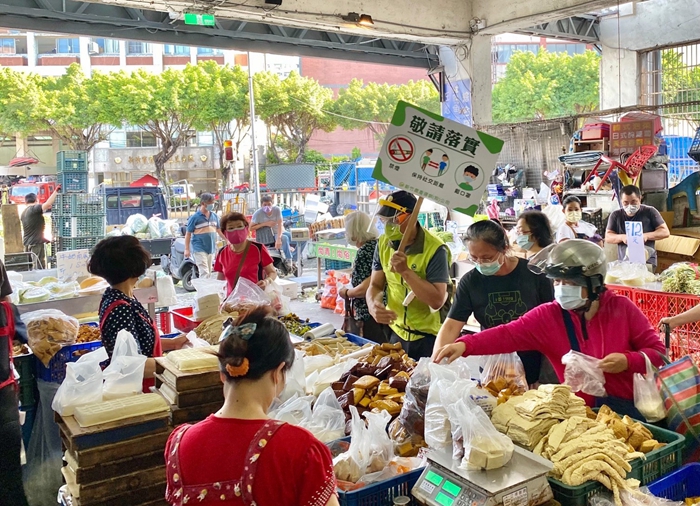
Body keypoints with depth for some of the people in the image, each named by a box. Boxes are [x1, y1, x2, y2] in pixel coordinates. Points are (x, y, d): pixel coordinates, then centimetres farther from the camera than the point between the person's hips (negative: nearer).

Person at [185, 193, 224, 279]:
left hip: (211, 249, 6)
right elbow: (188, 234, -6)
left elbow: (219, 230, 19)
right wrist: (187, 249, -10)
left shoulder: (214, 216, 8)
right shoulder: (195, 217, -8)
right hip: (199, 249, -6)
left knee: (209, 272, 12)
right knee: (204, 273, -14)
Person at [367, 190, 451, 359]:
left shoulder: (435, 249, -20)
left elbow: (437, 301, -25)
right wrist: (374, 306, -18)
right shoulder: (383, 243, -1)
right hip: (396, 331, 6)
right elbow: (375, 285, 3)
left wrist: (405, 271, -31)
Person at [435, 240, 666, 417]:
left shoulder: (622, 308, -3)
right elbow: (508, 335, -14)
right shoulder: (548, 316, -2)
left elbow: (657, 351, 4)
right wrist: (464, 345, -30)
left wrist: (628, 361, -17)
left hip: (633, 408, 0)